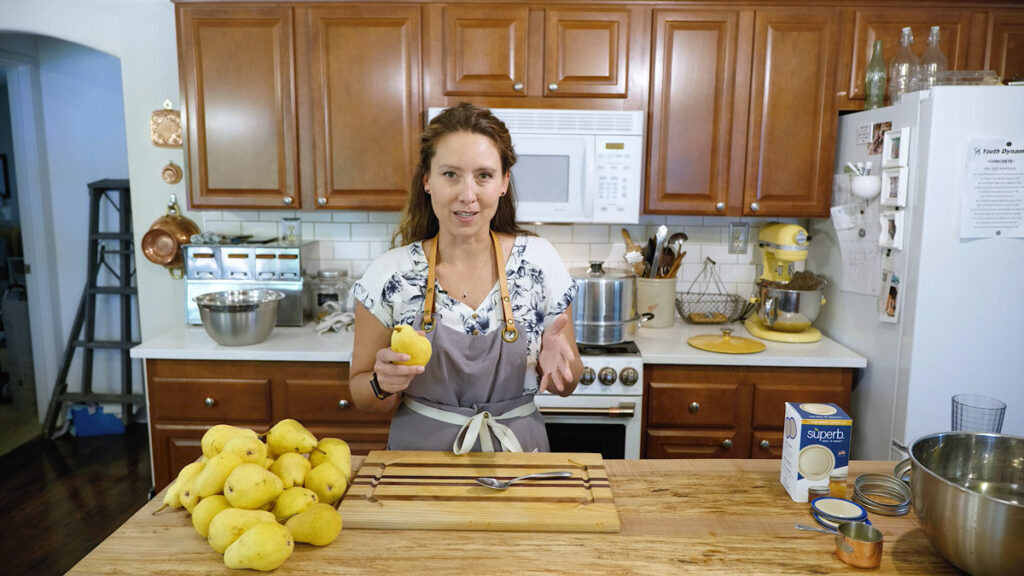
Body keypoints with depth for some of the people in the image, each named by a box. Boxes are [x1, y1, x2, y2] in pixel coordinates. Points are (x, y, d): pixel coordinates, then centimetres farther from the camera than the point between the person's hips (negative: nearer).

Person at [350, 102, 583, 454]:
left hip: (516, 453, 2)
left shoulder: (539, 260, -6)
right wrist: (383, 384, -20)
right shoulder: (389, 273, -8)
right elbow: (362, 394, 1)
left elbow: (566, 385, 3)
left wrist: (554, 361, -18)